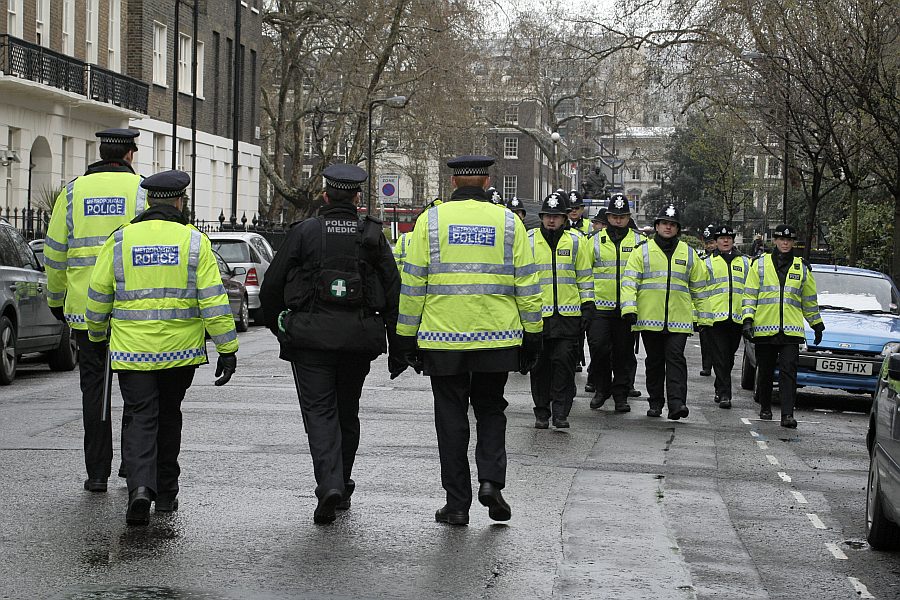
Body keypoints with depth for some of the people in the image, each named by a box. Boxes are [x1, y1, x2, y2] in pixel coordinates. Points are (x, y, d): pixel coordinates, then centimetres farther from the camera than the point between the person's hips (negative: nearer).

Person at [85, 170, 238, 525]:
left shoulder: (121, 240, 0)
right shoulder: (194, 241, -2)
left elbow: (98, 296, 6)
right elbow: (213, 299, -7)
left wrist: (97, 335, 23)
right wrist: (227, 348, -4)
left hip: (132, 349, -1)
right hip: (180, 350, 1)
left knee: (140, 419, 1)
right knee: (168, 418, 17)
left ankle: (140, 486, -20)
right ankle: (166, 493, 24)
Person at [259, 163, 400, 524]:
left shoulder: (304, 233, -2)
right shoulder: (372, 237, 4)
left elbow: (271, 287, 0)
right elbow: (394, 290, 1)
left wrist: (276, 325, 16)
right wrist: (395, 339, 9)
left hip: (310, 336, -3)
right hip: (359, 339, 3)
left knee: (319, 412, -1)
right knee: (347, 412, 17)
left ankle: (329, 485, -20)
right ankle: (342, 487, 27)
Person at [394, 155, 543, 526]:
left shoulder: (431, 220, 1)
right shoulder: (508, 221, 3)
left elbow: (413, 283, 0)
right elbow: (526, 283, 2)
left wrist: (405, 336, 5)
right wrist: (532, 335, 9)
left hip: (442, 339, -1)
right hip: (497, 338, 1)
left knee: (451, 418, 8)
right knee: (490, 411, 18)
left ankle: (457, 502, 10)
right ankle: (491, 480, -2)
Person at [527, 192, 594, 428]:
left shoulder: (576, 241, 6)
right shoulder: (528, 240, 5)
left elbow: (584, 275, 11)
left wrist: (587, 303, 5)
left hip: (568, 313, 0)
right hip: (537, 313, 1)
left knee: (564, 360, -7)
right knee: (540, 364, 5)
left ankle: (561, 412, 0)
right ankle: (541, 413, 15)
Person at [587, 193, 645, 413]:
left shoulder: (639, 242, 6)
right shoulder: (596, 241, 7)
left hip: (628, 308, 0)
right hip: (600, 305, 0)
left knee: (624, 352, 5)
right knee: (598, 347, -8)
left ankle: (621, 394, 15)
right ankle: (602, 389, 11)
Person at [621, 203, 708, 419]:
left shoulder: (688, 254, 11)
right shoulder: (642, 251, 6)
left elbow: (698, 287, 17)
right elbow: (629, 281, 0)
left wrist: (702, 317, 15)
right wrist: (629, 308, -12)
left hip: (679, 319, 0)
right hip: (650, 318, 0)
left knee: (675, 357, -11)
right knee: (654, 361, 8)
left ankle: (677, 402, -17)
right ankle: (655, 402, 17)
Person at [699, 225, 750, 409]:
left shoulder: (744, 262, 15)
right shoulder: (708, 263, 9)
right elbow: (700, 291, 6)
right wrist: (701, 318, -1)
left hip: (737, 318, 3)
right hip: (715, 317, -3)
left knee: (729, 359, 11)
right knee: (720, 358, -7)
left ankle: (720, 390, 26)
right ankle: (724, 394, -9)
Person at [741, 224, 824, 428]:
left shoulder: (802, 268, 12)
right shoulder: (760, 264, 7)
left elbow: (810, 300, 20)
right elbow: (750, 295, 5)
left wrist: (817, 325, 23)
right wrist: (748, 320, -5)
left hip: (791, 330, 0)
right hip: (764, 329, 0)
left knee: (789, 371, -9)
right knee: (765, 372, 9)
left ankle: (788, 414, -13)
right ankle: (765, 408, 26)